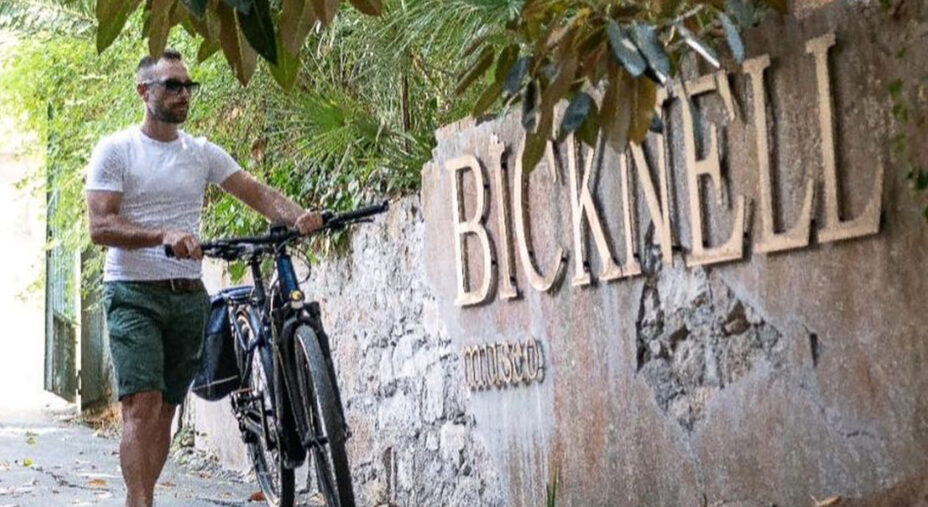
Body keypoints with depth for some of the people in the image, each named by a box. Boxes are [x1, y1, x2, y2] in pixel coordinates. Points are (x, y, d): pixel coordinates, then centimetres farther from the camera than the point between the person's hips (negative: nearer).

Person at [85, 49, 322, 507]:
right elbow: (100, 227, -12)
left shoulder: (203, 154, 11)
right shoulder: (115, 151, -2)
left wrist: (297, 215, -20)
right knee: (143, 406, -17)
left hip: (188, 297, 5)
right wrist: (164, 236, -29)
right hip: (133, 293, -5)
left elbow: (256, 193, 2)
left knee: (166, 410, 8)